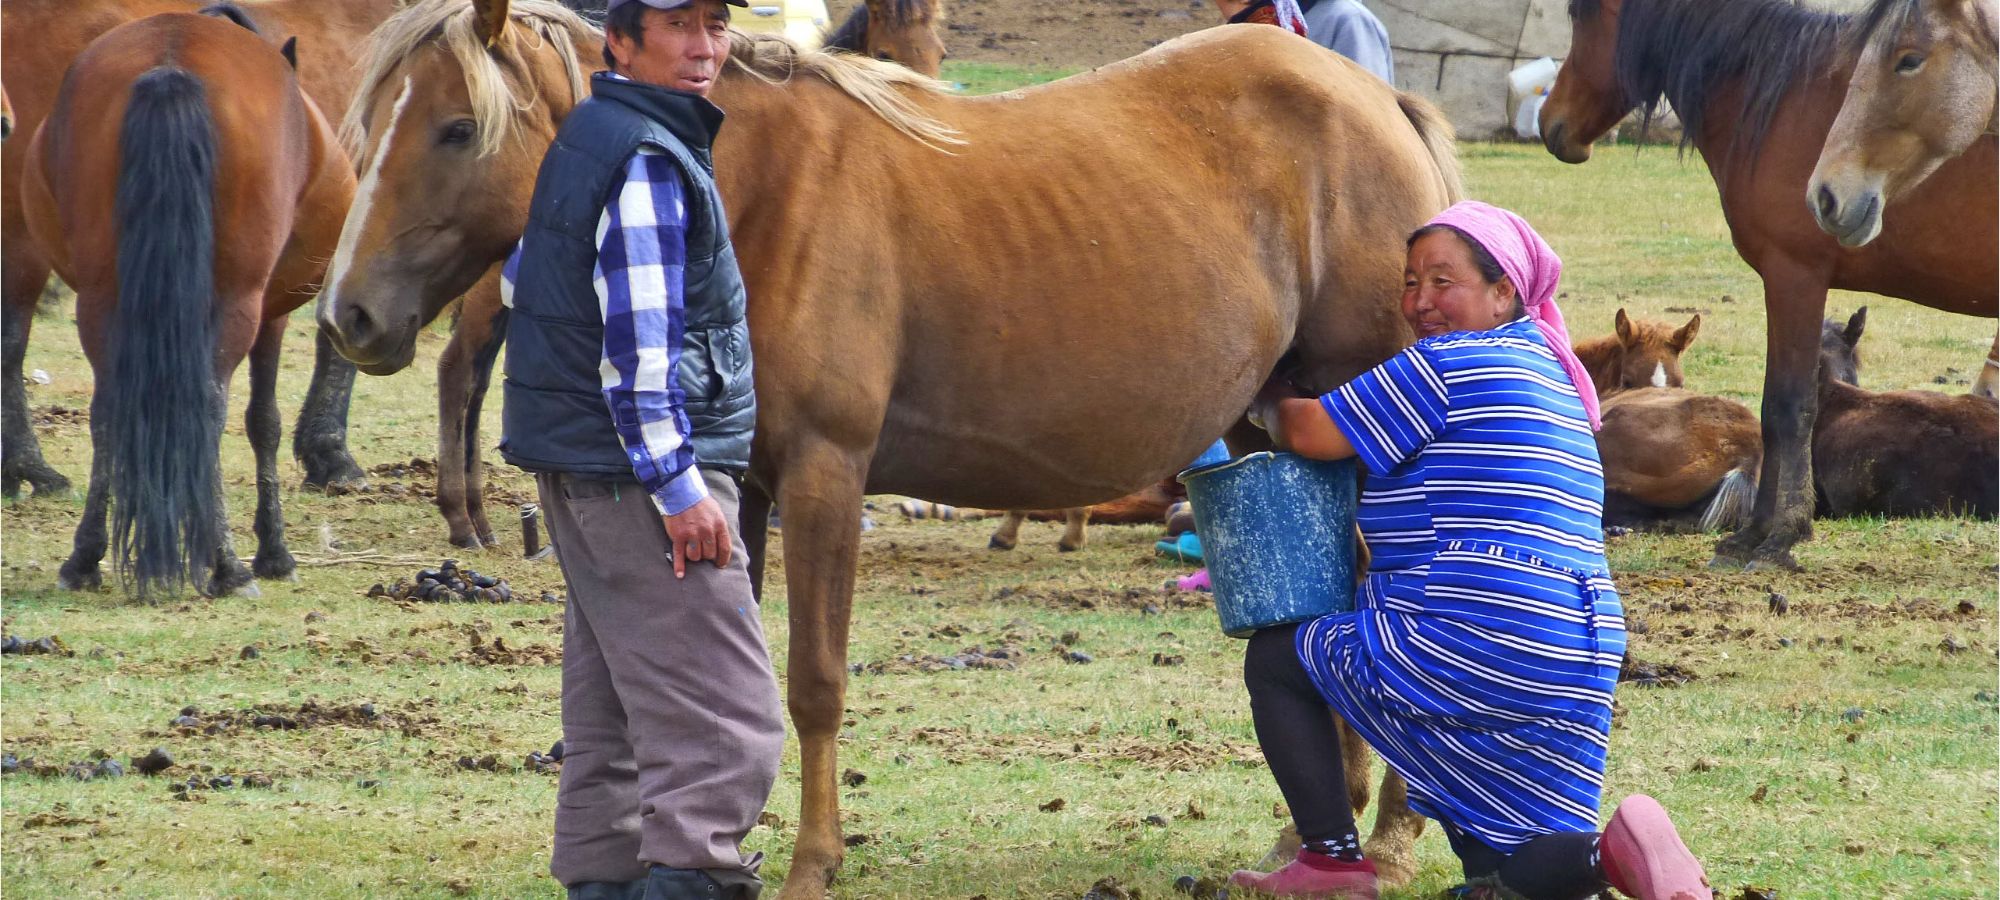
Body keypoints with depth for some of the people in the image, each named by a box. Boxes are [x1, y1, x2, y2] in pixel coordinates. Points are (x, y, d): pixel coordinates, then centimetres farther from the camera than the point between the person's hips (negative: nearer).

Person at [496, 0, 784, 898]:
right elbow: (637, 342, -22)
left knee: (610, 721, 16)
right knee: (722, 727, -13)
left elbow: (522, 282, 26)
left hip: (578, 471, 10)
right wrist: (678, 487, -21)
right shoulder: (649, 161, -16)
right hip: (636, 472, -10)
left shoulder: (583, 141, 14)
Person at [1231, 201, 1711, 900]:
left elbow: (1309, 433, -3)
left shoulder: (1449, 366, -7)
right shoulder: (1547, 371, 22)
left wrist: (1266, 403, 19)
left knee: (1277, 659, 14)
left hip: (1470, 648, -8)